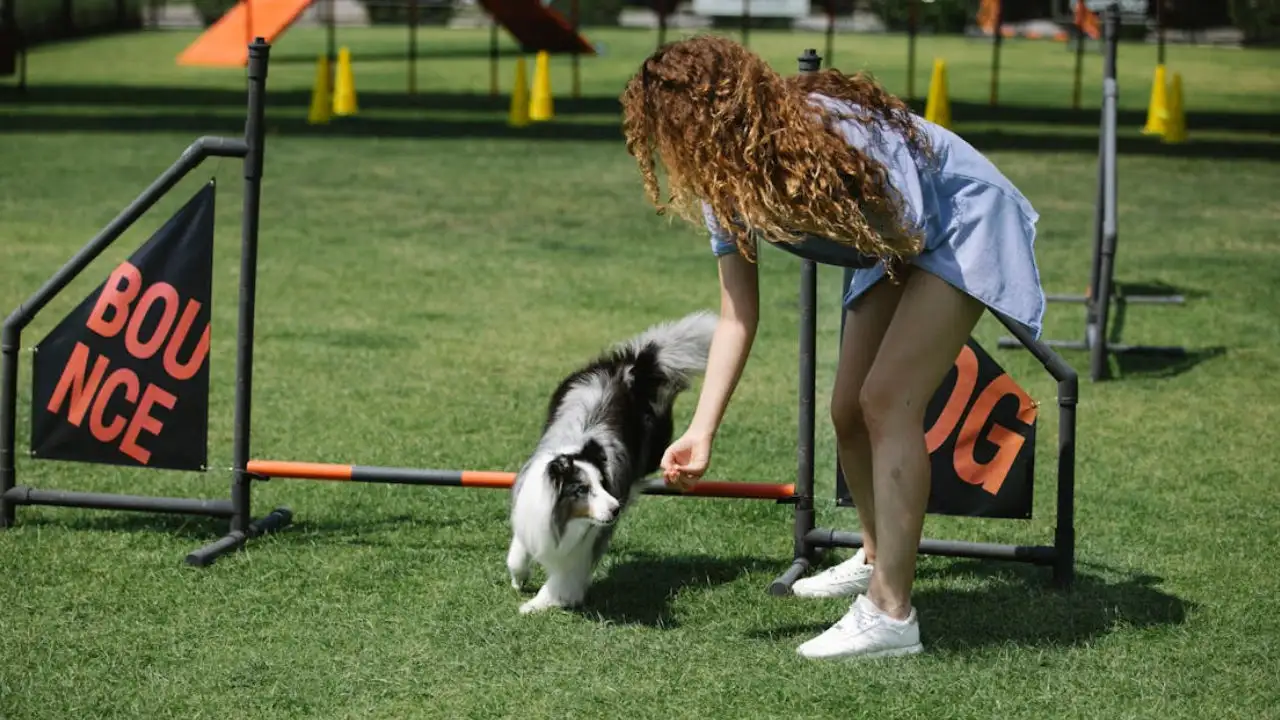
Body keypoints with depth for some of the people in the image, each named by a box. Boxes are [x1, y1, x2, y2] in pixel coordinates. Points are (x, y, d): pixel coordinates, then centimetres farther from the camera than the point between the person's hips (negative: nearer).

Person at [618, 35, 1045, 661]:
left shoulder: (824, 131, -36)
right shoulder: (724, 186, -11)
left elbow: (906, 236, -32)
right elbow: (736, 318, -11)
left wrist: (781, 209, -34)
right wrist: (702, 433, -19)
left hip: (963, 224, -8)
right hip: (896, 250, 8)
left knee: (888, 400, -19)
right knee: (848, 413, 10)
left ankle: (890, 615, -18)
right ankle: (878, 559, 36)